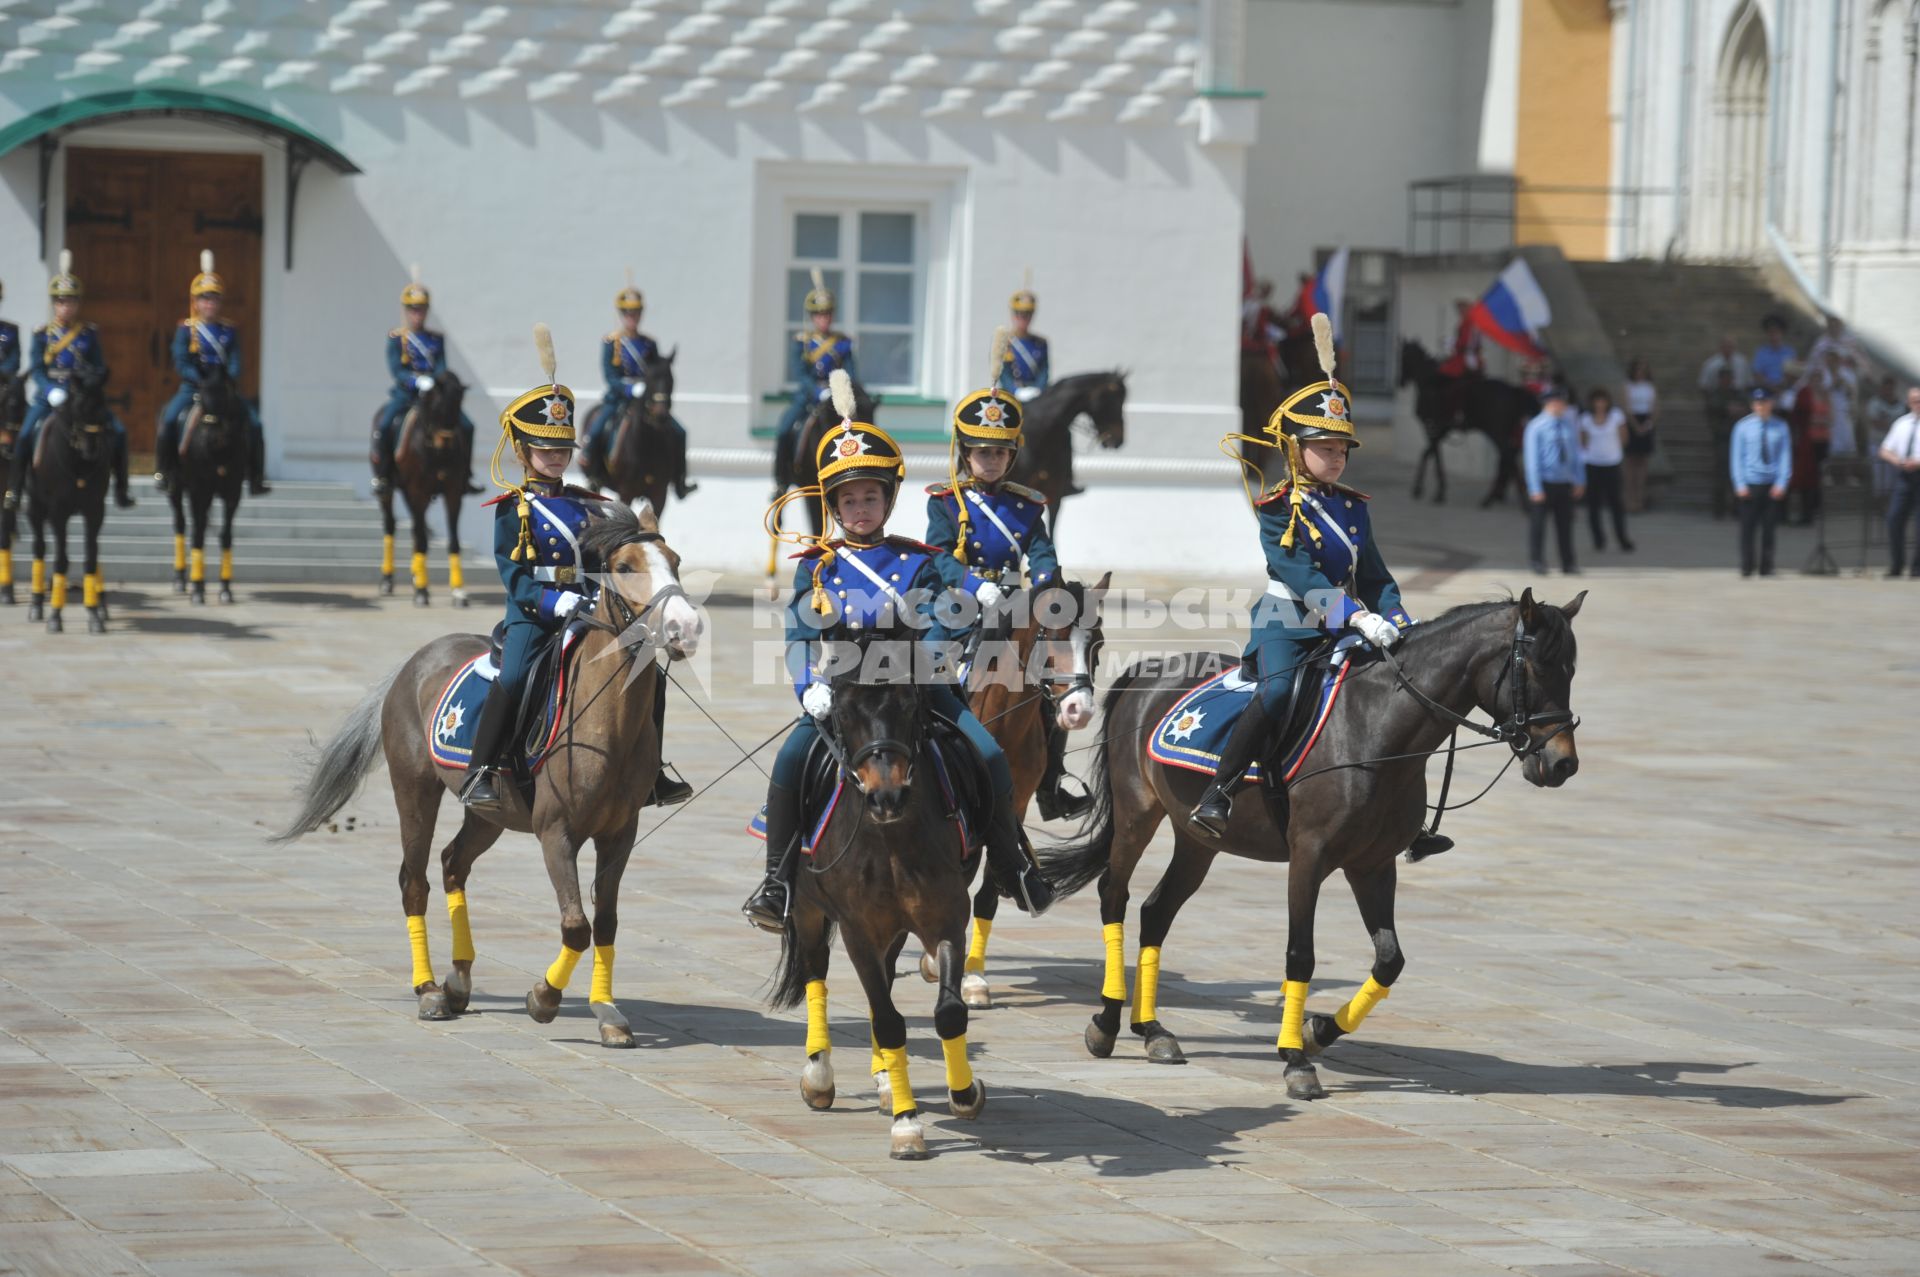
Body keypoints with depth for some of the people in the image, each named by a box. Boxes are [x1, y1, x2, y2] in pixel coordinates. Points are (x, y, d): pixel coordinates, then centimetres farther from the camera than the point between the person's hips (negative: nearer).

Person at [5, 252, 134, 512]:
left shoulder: (89, 334, 8)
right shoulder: (42, 334, 4)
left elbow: (101, 370, 7)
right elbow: (36, 370, -3)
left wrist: (93, 376, -18)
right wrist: (51, 391, -22)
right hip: (48, 397, -1)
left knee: (118, 432, -16)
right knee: (26, 435, -25)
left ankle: (120, 489, -5)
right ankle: (14, 489, -14)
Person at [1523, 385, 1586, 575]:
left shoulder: (1569, 424, 5)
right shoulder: (1536, 427, -10)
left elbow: (1576, 453, 12)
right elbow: (1532, 459, -11)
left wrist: (1580, 481, 10)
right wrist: (1536, 489, -15)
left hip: (1565, 483, 4)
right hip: (1544, 483, -4)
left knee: (1565, 524, 7)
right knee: (1537, 522, -5)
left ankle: (1568, 565, 12)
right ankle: (1536, 560, 7)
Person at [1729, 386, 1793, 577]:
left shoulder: (1780, 428, 2)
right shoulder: (1743, 427, 0)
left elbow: (1785, 456, 3)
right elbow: (1736, 456, 2)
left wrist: (1781, 483, -6)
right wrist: (1740, 484, -6)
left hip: (1773, 487, 1)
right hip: (1750, 485, -1)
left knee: (1769, 529, 4)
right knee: (1747, 528, -2)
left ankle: (1766, 567, 10)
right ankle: (1746, 567, 4)